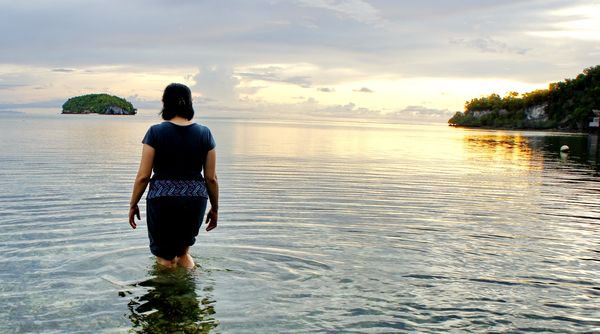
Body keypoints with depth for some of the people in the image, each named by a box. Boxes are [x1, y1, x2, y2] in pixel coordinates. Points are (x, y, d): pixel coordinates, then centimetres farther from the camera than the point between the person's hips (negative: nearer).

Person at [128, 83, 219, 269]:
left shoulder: (155, 132, -6)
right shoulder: (204, 134, 1)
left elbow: (143, 176, -7)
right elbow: (211, 178, 2)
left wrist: (133, 205, 6)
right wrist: (215, 208, 13)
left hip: (162, 199, -3)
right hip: (195, 200, 3)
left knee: (165, 258, 14)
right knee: (183, 251, 29)